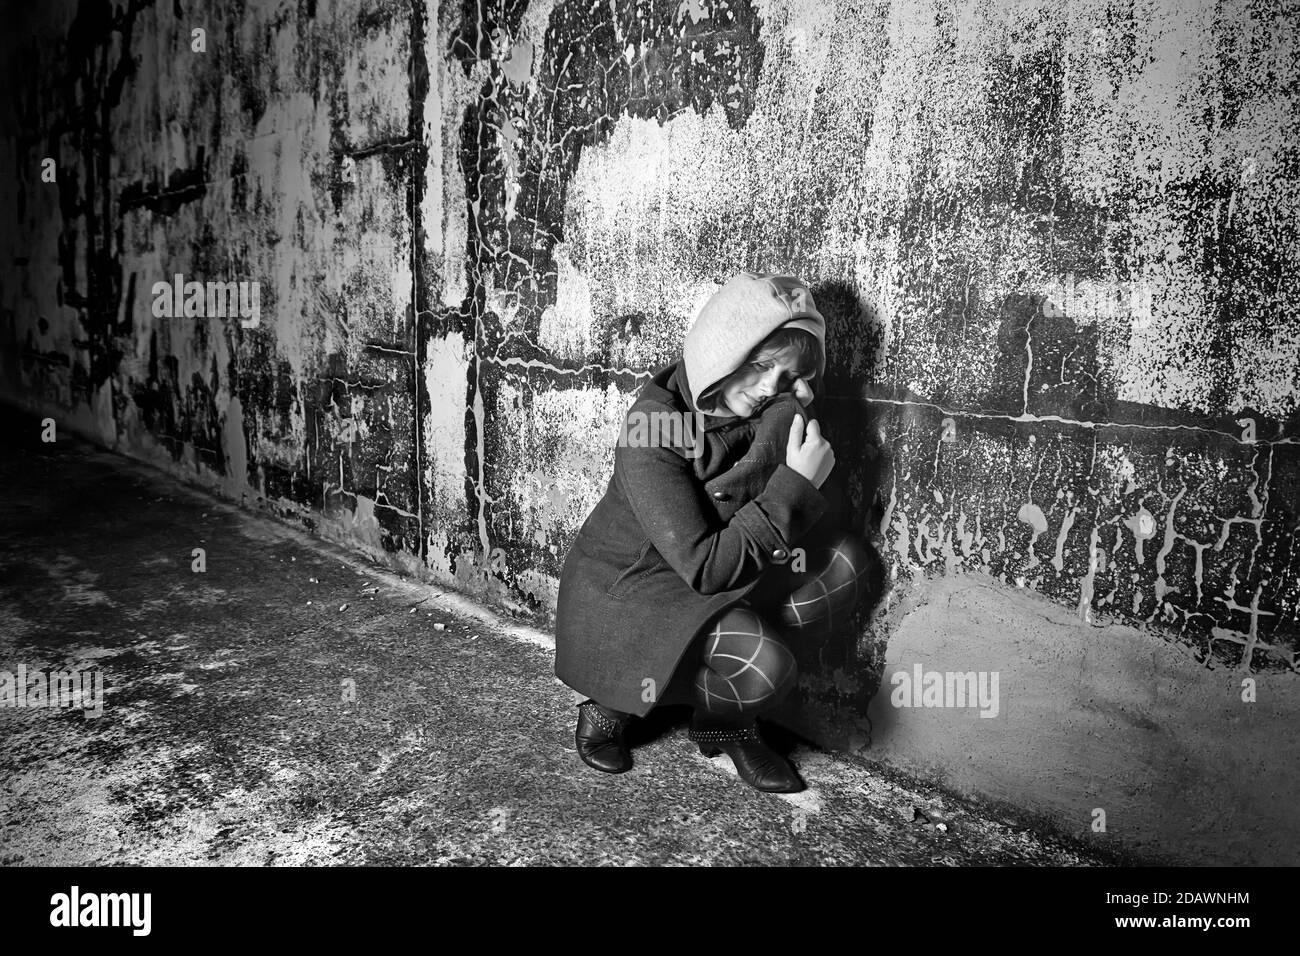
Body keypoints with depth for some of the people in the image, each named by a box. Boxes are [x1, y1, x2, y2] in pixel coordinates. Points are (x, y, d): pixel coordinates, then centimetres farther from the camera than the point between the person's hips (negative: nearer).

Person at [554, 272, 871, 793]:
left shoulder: (769, 418, -4)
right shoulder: (653, 430, -26)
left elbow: (822, 513, -15)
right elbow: (706, 568, -30)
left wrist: (792, 411, -26)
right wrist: (795, 485, -30)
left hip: (707, 590, 7)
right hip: (622, 594, -7)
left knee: (843, 560, -10)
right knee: (764, 668, -30)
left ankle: (731, 721, 3)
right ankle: (613, 704, 1)